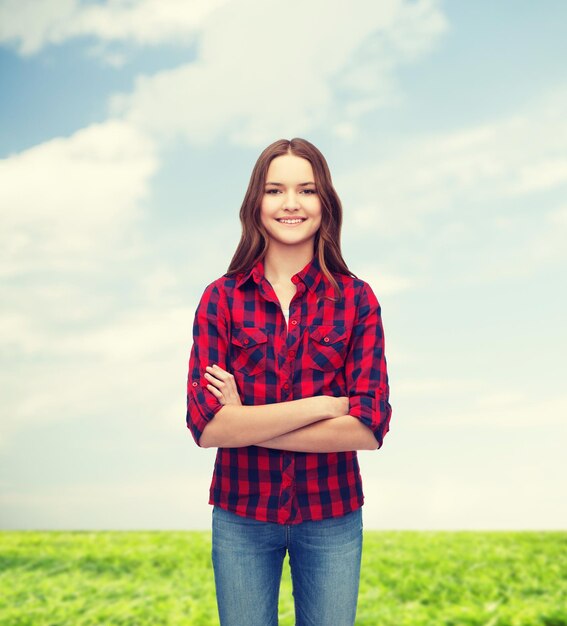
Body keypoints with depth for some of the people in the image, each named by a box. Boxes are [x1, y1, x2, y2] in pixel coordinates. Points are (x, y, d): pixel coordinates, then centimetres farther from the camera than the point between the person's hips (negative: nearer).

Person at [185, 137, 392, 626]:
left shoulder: (356, 299, -5)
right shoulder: (221, 299, -5)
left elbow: (370, 427, -14)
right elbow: (205, 424, -15)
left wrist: (247, 423, -16)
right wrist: (323, 404, -19)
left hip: (331, 515, 0)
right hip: (241, 514, 0)